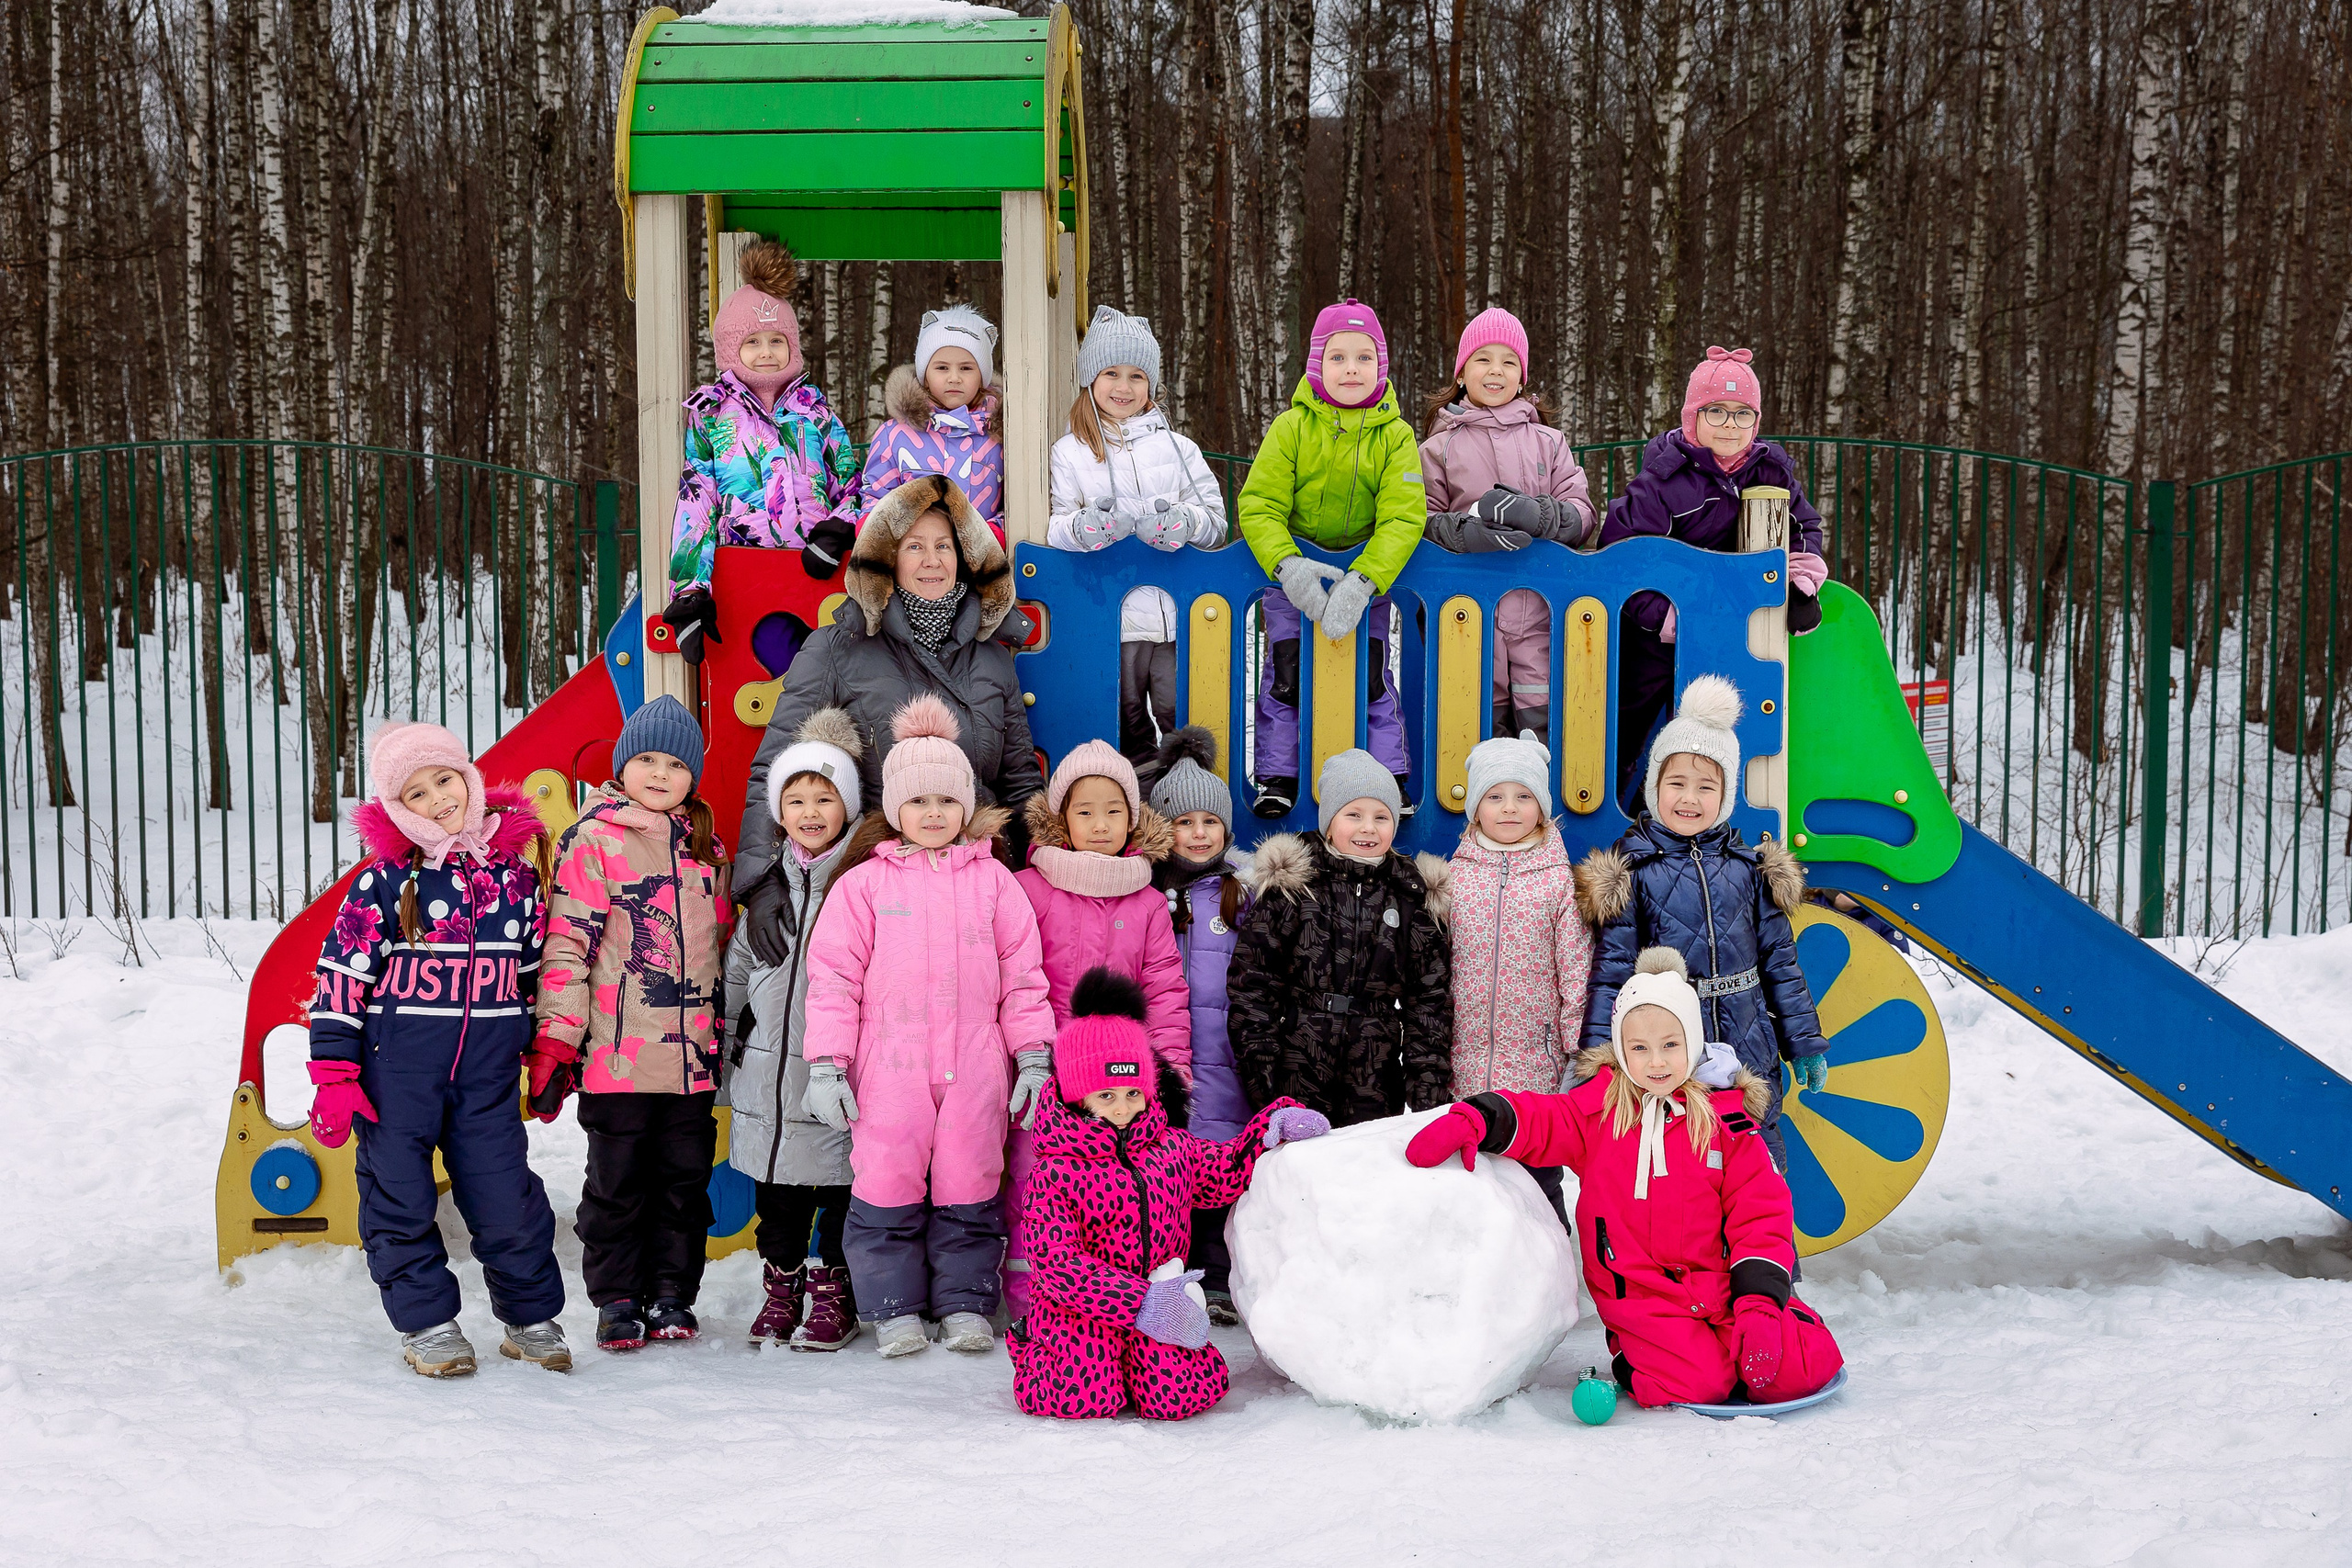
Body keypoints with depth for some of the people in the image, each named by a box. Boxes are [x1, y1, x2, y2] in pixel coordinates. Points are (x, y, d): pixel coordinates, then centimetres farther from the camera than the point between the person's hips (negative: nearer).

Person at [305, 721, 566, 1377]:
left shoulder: (516, 869, 5)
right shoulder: (385, 879, -4)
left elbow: (539, 965, 16)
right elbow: (341, 972, -3)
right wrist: (334, 1075, -7)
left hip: (487, 1073, 2)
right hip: (396, 1069, -1)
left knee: (508, 1195, 1)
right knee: (400, 1198, 3)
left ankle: (532, 1317, 19)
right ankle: (426, 1321, 19)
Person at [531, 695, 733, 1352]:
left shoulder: (707, 848, 13)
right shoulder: (593, 840, -3)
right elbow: (567, 941, -8)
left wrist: (729, 1031, 21)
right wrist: (555, 1038, -12)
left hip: (694, 1053, 4)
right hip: (617, 1053, -4)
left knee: (686, 1179, 9)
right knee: (618, 1182, 5)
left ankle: (671, 1294, 21)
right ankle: (617, 1300, 16)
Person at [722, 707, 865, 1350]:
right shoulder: (769, 884, 9)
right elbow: (735, 971, 18)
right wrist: (719, 1054, 17)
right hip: (769, 1072, 4)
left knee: (840, 1188, 4)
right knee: (776, 1191, 12)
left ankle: (833, 1297, 17)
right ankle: (780, 1290, 25)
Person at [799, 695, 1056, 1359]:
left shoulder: (992, 881, 8)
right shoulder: (863, 883, 3)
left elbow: (1022, 974, 9)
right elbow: (833, 975, 2)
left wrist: (1034, 1056, 4)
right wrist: (826, 1064, -4)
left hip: (974, 1068, 1)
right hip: (888, 1071, -1)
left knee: (969, 1190, 6)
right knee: (886, 1189, 0)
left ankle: (964, 1304, 18)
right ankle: (895, 1308, 13)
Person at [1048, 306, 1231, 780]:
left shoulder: (1177, 447, 10)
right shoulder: (1069, 452, 6)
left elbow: (1215, 517, 6)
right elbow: (1054, 530, 0)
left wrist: (1183, 522, -17)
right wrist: (1085, 526, -23)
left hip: (1178, 610, 0)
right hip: (1111, 613, 0)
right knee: (1125, 719, 9)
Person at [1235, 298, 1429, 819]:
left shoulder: (1395, 435, -9)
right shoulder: (1291, 428, -10)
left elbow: (1403, 517, -17)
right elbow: (1258, 505, -13)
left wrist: (1362, 581, -30)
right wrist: (1288, 566, -30)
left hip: (1368, 574, 0)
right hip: (1292, 571, 0)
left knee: (1373, 677, 1)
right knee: (1284, 675, -1)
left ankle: (1390, 779, 11)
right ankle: (1277, 777, 11)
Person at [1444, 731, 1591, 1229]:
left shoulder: (1559, 879, 0)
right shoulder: (1454, 875, 4)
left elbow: (1576, 972, 0)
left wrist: (1577, 1053, -2)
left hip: (1535, 1068, -2)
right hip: (1464, 1069, 2)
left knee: (1538, 1187, 3)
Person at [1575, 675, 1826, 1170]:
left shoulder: (1749, 868, 5)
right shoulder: (1632, 870, -4)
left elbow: (1779, 961, 11)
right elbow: (1611, 971, -6)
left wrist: (1805, 1042, 12)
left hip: (1748, 1057, 3)